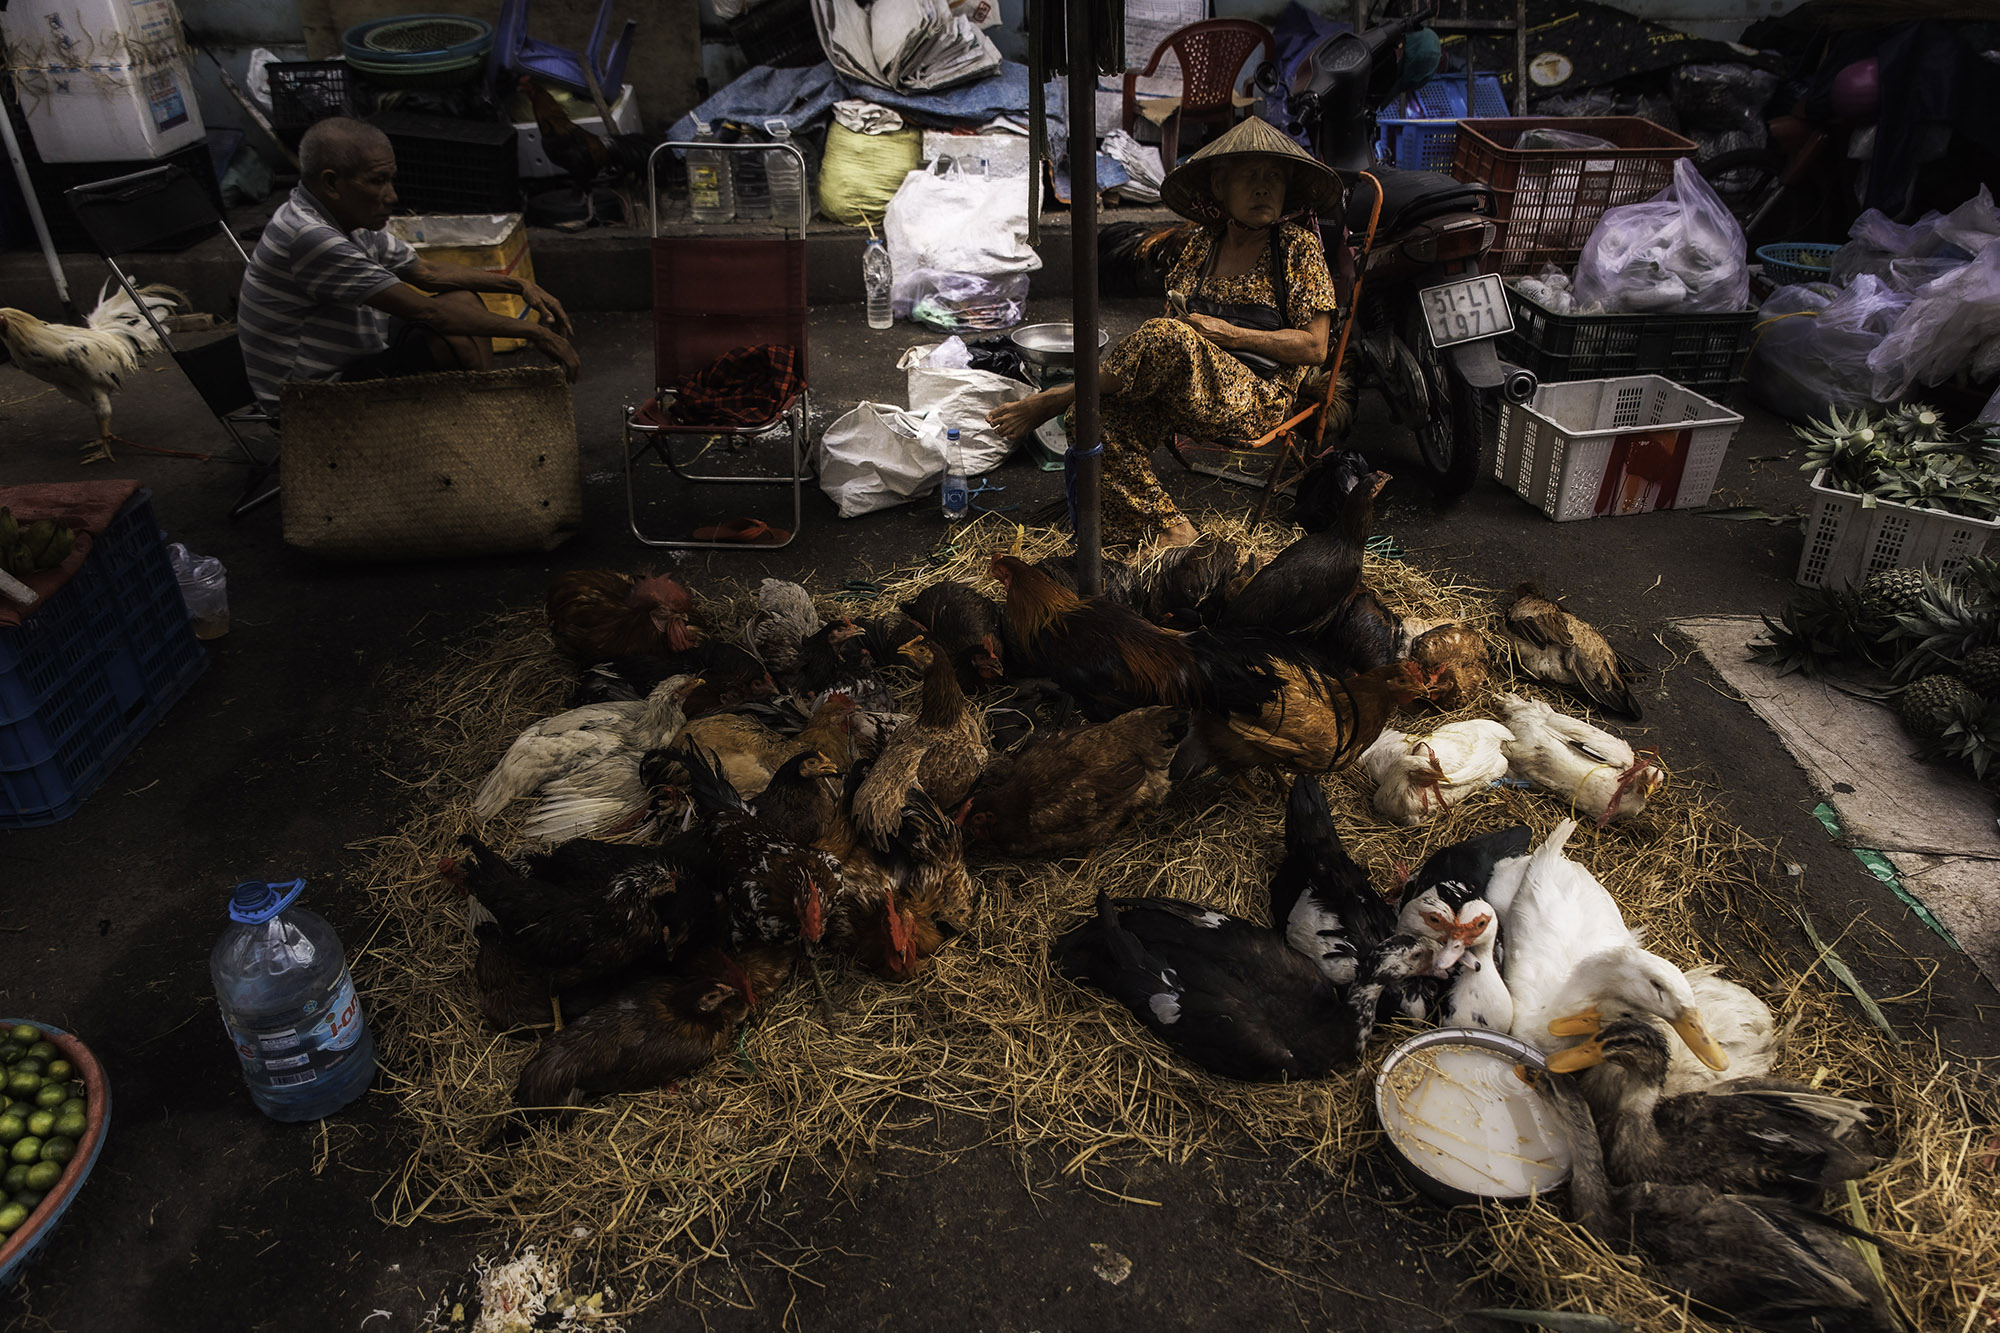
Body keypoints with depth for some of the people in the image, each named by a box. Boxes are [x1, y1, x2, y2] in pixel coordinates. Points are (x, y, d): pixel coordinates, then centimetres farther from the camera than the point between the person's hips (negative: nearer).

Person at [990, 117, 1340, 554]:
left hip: (1255, 399, -5)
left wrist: (1232, 335, -13)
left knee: (1168, 339, -35)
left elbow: (1314, 348, -3)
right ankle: (1165, 530, -21)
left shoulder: (1298, 249, 3)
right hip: (1184, 396, 5)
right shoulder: (1200, 245, 17)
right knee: (1099, 419, -25)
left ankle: (1058, 397, -17)